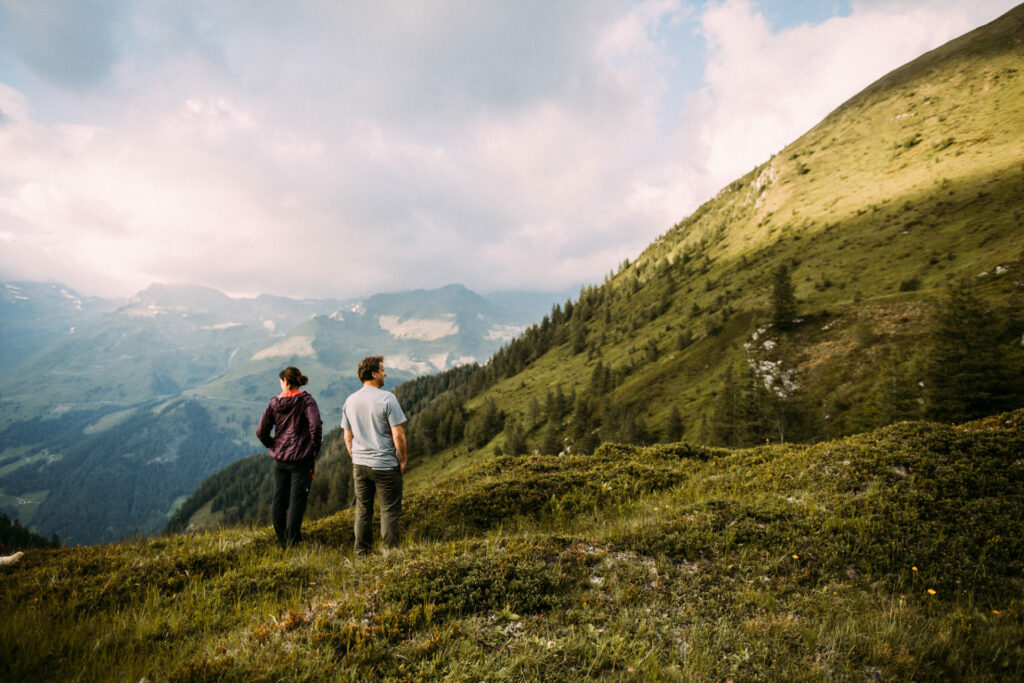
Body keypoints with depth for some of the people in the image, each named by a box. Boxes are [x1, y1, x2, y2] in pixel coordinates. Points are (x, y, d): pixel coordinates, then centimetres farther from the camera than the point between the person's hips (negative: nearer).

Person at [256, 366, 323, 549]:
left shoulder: (274, 403, 2)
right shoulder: (306, 401, -9)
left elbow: (261, 432, 2)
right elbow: (315, 426, -22)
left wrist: (274, 447, 14)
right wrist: (315, 448, -7)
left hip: (279, 459, 4)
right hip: (301, 459, -4)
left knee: (279, 499, 15)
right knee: (297, 500, 4)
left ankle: (281, 539, 25)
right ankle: (291, 541, 8)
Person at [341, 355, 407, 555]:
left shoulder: (350, 401, 4)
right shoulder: (387, 398, -13)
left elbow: (347, 437, 11)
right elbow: (398, 435, -15)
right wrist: (402, 460, -2)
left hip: (360, 464, 6)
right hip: (386, 464, -5)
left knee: (363, 510, 15)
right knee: (389, 511, 5)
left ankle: (362, 553, 23)